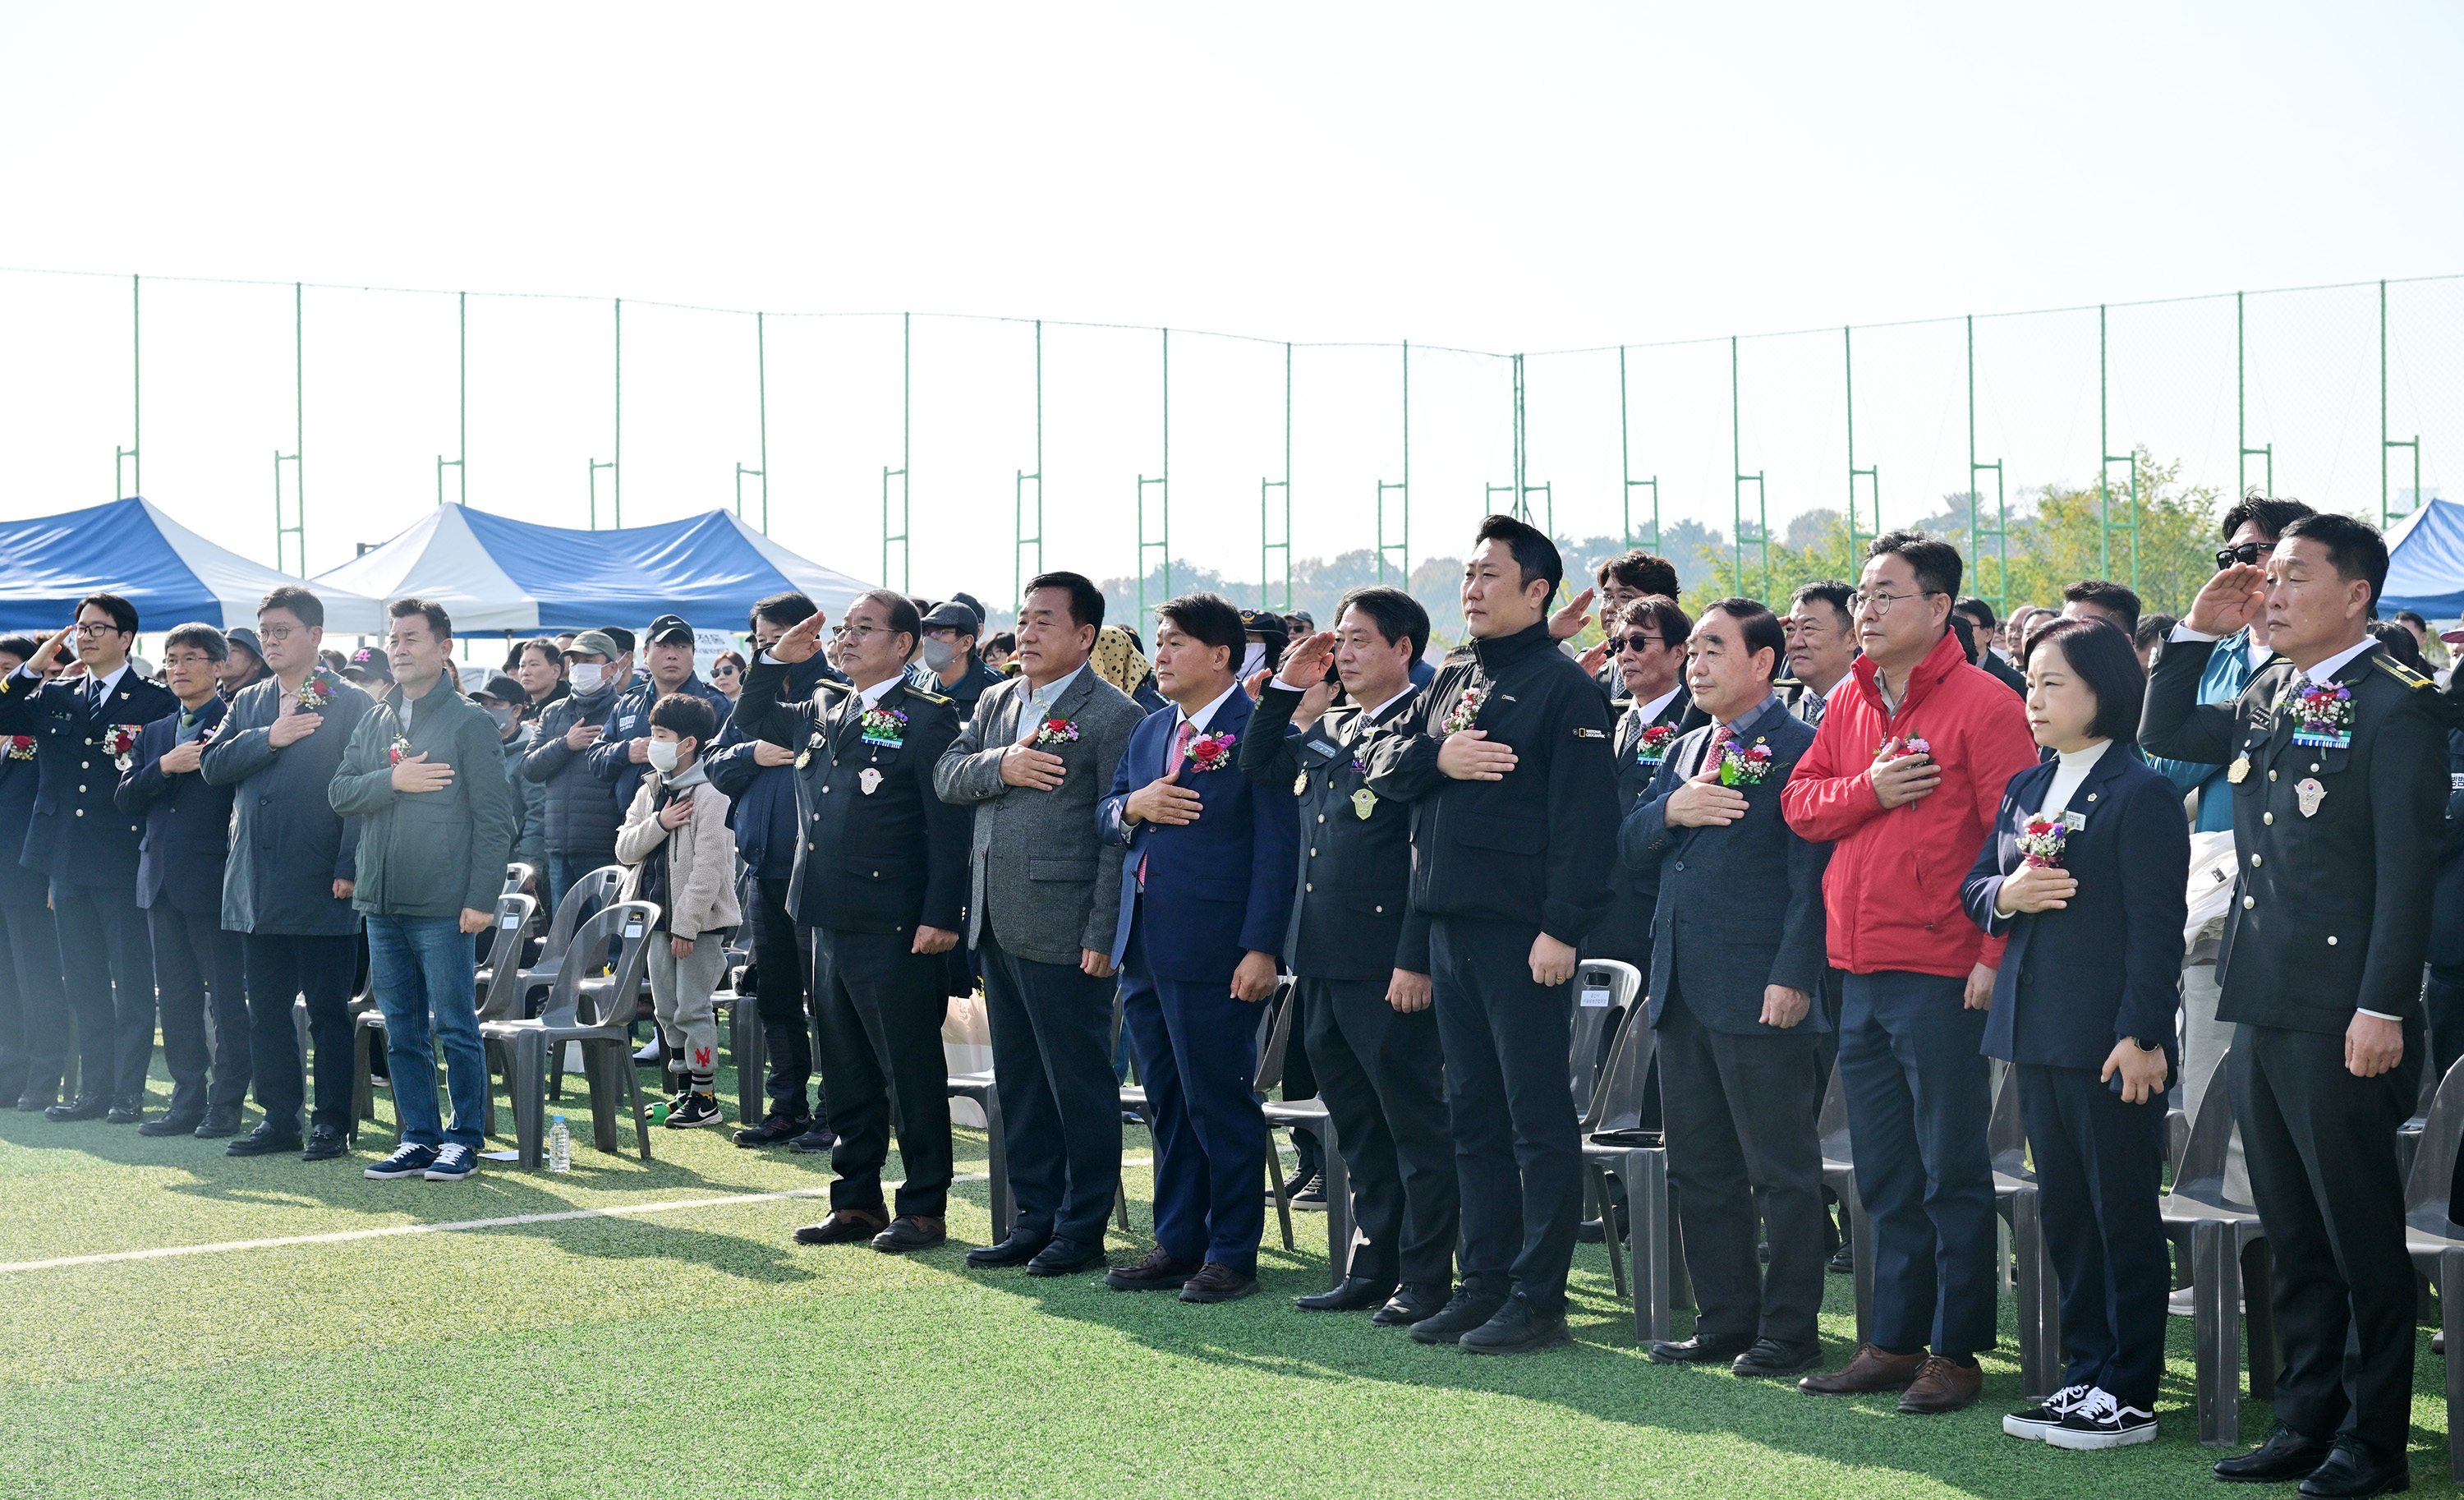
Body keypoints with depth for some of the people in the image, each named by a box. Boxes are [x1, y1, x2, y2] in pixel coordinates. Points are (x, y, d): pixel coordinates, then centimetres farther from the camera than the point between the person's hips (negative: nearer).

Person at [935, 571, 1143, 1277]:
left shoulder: (1113, 714, -8)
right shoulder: (996, 703, 15)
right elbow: (946, 776, 10)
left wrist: (1104, 932, -17)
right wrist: (999, 767, -12)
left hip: (1064, 930, -8)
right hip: (997, 926, 8)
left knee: (1079, 1082, 0)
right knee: (1018, 1080, 14)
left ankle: (1083, 1227, 9)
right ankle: (1035, 1214, 23)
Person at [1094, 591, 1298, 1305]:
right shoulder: (1150, 731, 16)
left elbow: (1276, 845, -13)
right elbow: (1104, 814, 20)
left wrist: (1261, 948, -18)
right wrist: (1133, 805, -5)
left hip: (1212, 951, -8)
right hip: (1144, 946, 8)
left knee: (1219, 1103, -2)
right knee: (1167, 1103, 13)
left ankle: (1232, 1253, 7)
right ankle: (1177, 1244, 22)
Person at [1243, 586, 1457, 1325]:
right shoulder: (1329, 727, 15)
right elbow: (1257, 768, 25)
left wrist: (1414, 960, -20)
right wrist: (1286, 688, 12)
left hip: (1387, 966, -9)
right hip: (1323, 960, 9)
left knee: (1415, 1123, 0)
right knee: (1357, 1123, 15)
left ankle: (1425, 1279, 6)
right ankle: (1374, 1267, 24)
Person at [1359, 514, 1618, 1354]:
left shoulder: (1564, 688, -7)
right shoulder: (1452, 680, 17)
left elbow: (1584, 818, -14)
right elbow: (1382, 762, 12)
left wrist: (1562, 928, -20)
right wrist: (1436, 757, -8)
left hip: (1523, 936, -8)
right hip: (1451, 929, 8)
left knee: (1537, 1118, -3)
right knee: (1473, 1115, 12)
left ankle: (1538, 1299, 1)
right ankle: (1484, 1284, 19)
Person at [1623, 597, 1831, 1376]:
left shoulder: (1799, 749, -8)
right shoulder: (1685, 752, 18)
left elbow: (1813, 873, -13)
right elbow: (1629, 846, 15)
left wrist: (1794, 977, -20)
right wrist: (1670, 810, -6)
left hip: (1760, 992, -8)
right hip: (1682, 990, 8)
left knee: (1782, 1169, -1)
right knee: (1700, 1167, 12)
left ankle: (1789, 1328, 6)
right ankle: (1725, 1317, 21)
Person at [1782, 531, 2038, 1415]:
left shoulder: (1982, 704, -9)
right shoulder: (1849, 704, 13)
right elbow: (1799, 803, 12)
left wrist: (1995, 956, -18)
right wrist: (1869, 791, -8)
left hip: (1942, 973, -7)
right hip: (1860, 972, 7)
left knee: (1951, 1171, 0)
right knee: (1886, 1174, 14)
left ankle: (1956, 1351, 8)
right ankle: (1895, 1341, 23)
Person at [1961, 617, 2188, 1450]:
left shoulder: (2141, 793, -10)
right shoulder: (2024, 789, 13)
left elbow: (2156, 926, -13)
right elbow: (1974, 888, 16)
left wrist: (2141, 1035, -18)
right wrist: (2007, 893, -7)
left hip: (2111, 1040, -7)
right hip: (2036, 1032, 8)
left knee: (2124, 1215, 0)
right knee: (2064, 1213, 13)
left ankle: (2130, 1395, 6)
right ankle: (2085, 1375, 22)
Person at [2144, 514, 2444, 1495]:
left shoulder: (2395, 708, -11)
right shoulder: (2267, 699, 12)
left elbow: (2406, 871, -15)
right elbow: (2163, 736, 25)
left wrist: (2382, 1009, -19)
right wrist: (2197, 632, 12)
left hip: (2340, 1018, -8)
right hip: (2261, 1006, 8)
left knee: (2363, 1236, 2)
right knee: (2292, 1234, 14)